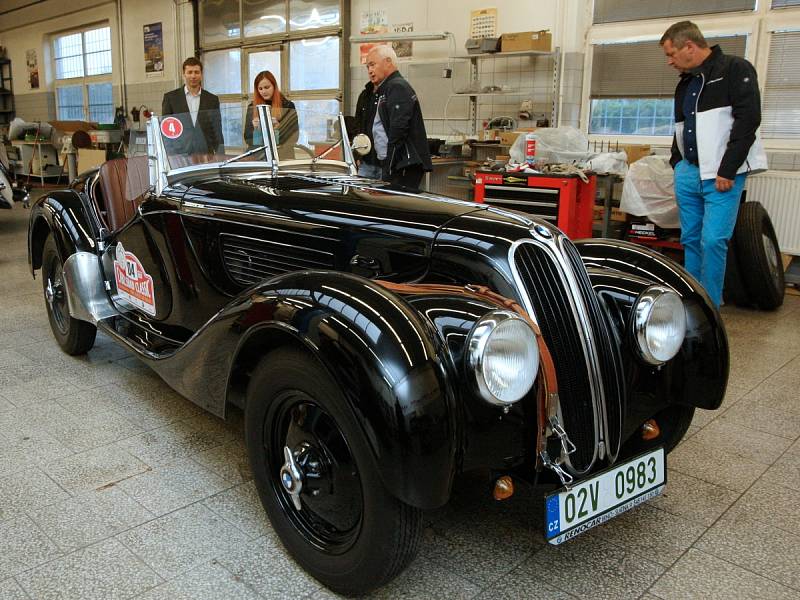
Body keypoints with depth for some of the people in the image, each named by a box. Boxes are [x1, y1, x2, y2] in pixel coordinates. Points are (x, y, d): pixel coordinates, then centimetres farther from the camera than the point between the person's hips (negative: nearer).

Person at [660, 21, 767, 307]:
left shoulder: (734, 69, -3)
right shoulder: (684, 84, 20)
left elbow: (748, 120, -12)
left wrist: (727, 171, -17)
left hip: (722, 176, -7)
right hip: (689, 173, 7)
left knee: (713, 241, -12)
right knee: (691, 240, 8)